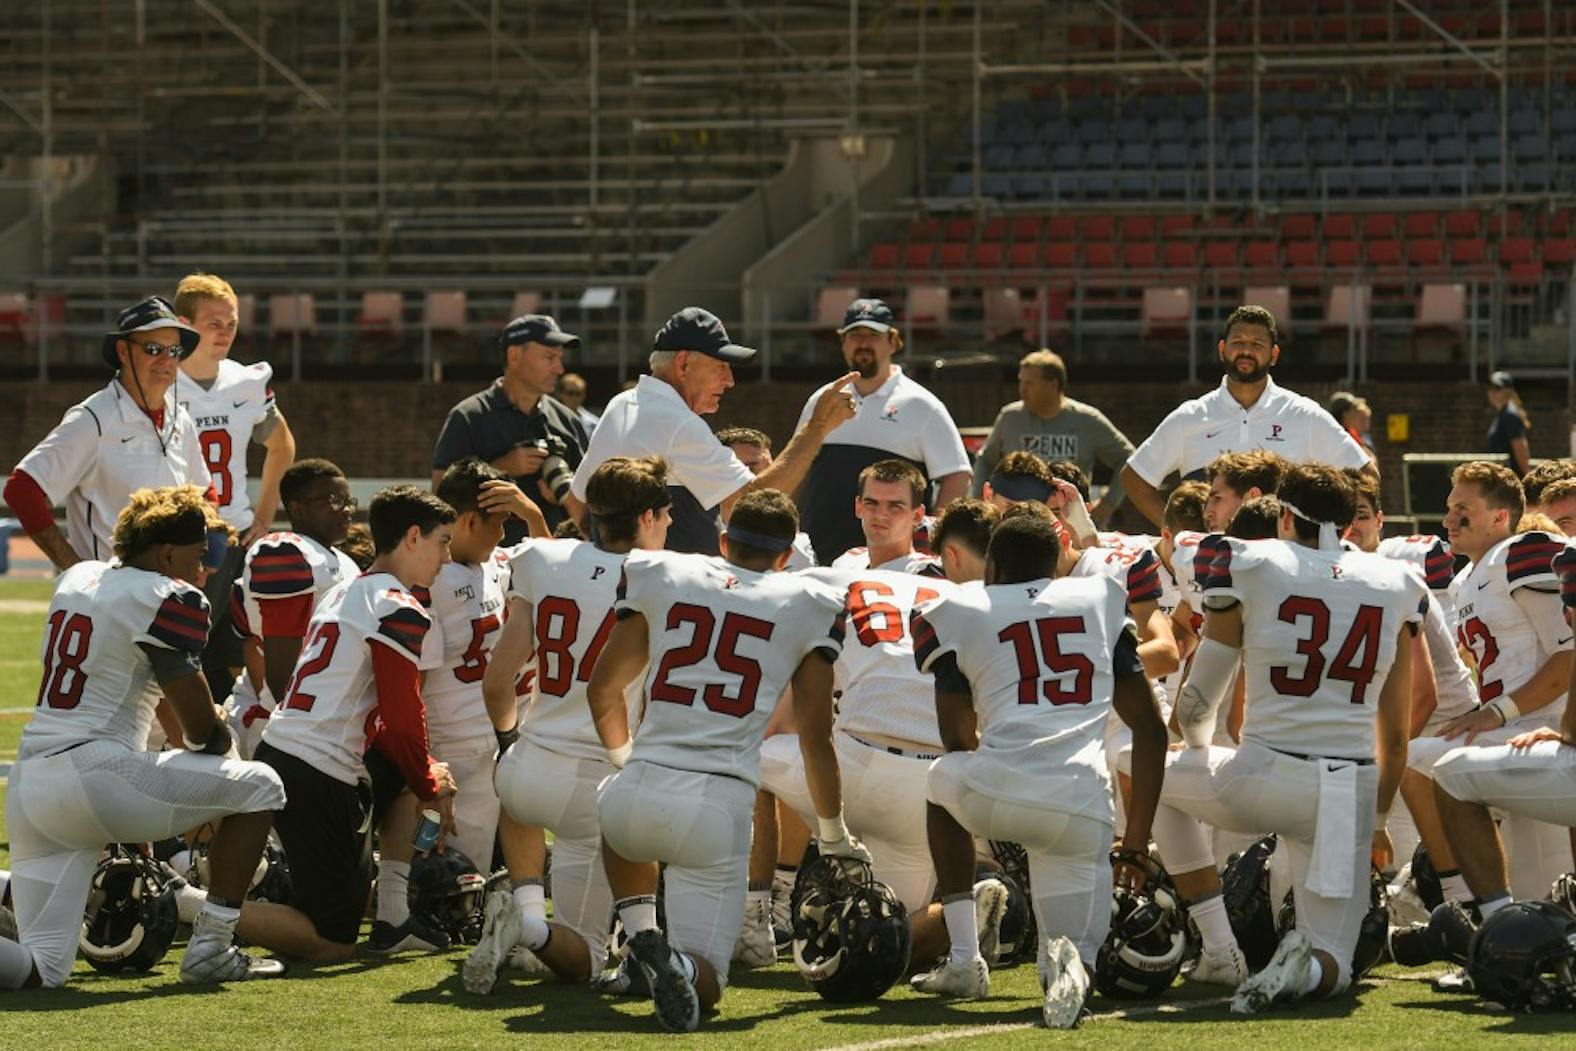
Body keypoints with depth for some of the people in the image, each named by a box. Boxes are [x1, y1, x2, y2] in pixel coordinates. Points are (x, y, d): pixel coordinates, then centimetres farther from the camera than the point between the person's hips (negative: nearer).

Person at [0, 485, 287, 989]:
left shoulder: (77, 578, 19)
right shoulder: (169, 600, -5)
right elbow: (202, 731, 1)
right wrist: (218, 735, 23)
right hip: (94, 773, -8)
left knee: (41, 969, 9)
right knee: (258, 787, 9)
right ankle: (210, 948, 6)